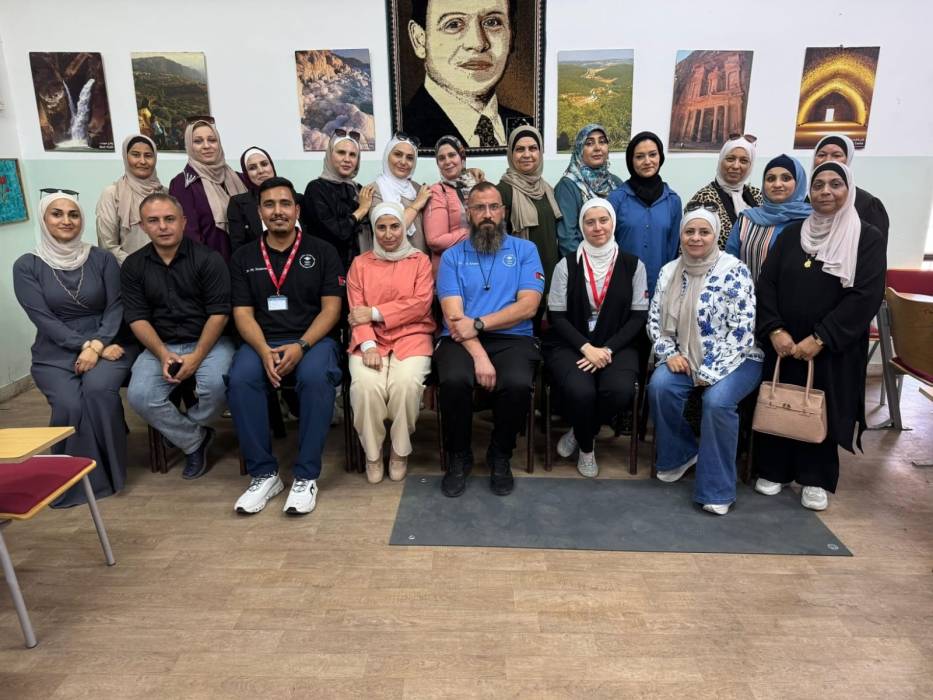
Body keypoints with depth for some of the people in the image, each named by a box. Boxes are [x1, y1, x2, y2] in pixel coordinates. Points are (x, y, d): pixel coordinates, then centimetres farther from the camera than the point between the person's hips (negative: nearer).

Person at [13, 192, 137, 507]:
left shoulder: (102, 258, 5)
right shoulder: (27, 266, 3)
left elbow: (116, 307, -2)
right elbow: (42, 318, -6)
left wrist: (97, 345, -18)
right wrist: (86, 345, -18)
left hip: (107, 344, 0)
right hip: (55, 353, 0)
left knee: (98, 388, -32)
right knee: (69, 404, -28)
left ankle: (109, 470, -13)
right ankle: (78, 480, -7)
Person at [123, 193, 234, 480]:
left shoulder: (208, 259, -5)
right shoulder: (133, 266, 6)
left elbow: (218, 313, -9)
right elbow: (137, 318, 2)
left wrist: (196, 356, -18)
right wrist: (164, 354, -15)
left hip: (208, 341, -3)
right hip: (160, 346, 3)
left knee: (215, 385, -31)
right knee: (139, 395, -23)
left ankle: (184, 430, 5)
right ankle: (194, 440, 3)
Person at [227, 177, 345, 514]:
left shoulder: (322, 251, 7)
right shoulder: (243, 258, 12)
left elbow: (331, 309, -1)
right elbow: (243, 314, 5)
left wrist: (300, 346, -16)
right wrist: (265, 351, -15)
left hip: (312, 339, -2)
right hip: (261, 342, 2)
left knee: (315, 377, -35)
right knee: (240, 380, -30)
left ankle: (306, 476, -22)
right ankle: (264, 474, -16)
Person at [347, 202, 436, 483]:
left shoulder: (420, 260, 12)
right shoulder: (360, 264, 15)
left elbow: (421, 304, -3)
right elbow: (357, 312, 4)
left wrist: (375, 313, -8)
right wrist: (368, 345, -15)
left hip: (411, 336, -1)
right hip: (370, 340, 1)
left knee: (406, 383, -31)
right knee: (366, 385, -30)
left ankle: (400, 452, -6)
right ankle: (372, 454, -6)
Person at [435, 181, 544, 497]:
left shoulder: (525, 250, 11)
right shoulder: (452, 255, 11)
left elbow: (528, 305, -2)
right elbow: (453, 314, -2)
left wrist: (478, 324, -12)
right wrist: (478, 354, -18)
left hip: (512, 338, 0)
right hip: (461, 339, 0)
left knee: (518, 384, -31)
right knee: (454, 381, -32)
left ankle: (500, 456, -1)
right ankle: (458, 457, -3)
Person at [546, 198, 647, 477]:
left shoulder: (633, 265, 4)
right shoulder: (567, 264, 2)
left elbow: (639, 316, 2)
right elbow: (557, 316, 0)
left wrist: (607, 349, -12)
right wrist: (586, 347, -15)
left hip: (616, 346, 1)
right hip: (570, 345, -1)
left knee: (620, 391, -30)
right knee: (580, 391, -31)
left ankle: (578, 433, 4)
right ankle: (586, 447, 4)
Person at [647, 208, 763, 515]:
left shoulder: (735, 271, -11)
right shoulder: (669, 272, 4)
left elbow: (742, 329, -15)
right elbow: (655, 320, 8)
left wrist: (710, 371, -19)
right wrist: (669, 354, -9)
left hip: (734, 359, -4)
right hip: (685, 358, 4)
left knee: (717, 400, -31)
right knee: (659, 385, -24)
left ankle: (717, 489, -14)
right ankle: (681, 452, 3)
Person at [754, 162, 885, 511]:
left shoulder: (868, 238, -3)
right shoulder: (792, 233, 6)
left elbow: (866, 296, -12)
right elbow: (766, 283, 0)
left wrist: (820, 339, -18)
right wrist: (774, 330, -13)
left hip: (833, 348, -2)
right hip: (783, 343, 3)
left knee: (822, 410, 7)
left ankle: (816, 479, 23)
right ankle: (773, 470, 25)